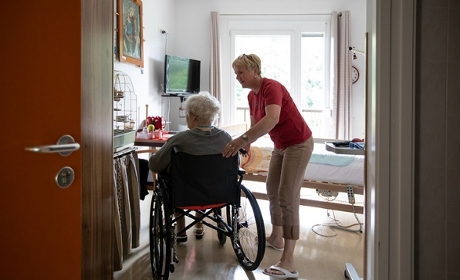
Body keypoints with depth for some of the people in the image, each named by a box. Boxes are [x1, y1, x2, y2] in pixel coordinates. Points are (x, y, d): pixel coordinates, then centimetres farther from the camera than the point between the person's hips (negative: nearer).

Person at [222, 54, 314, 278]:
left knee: (287, 197, -13)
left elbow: (272, 119, -43)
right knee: (272, 190, 17)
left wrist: (242, 139, -51)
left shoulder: (271, 87, -24)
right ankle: (276, 238, 36)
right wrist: (244, 146, 1)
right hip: (280, 145, 10)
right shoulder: (251, 95, 4)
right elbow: (255, 125, 11)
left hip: (298, 143, -10)